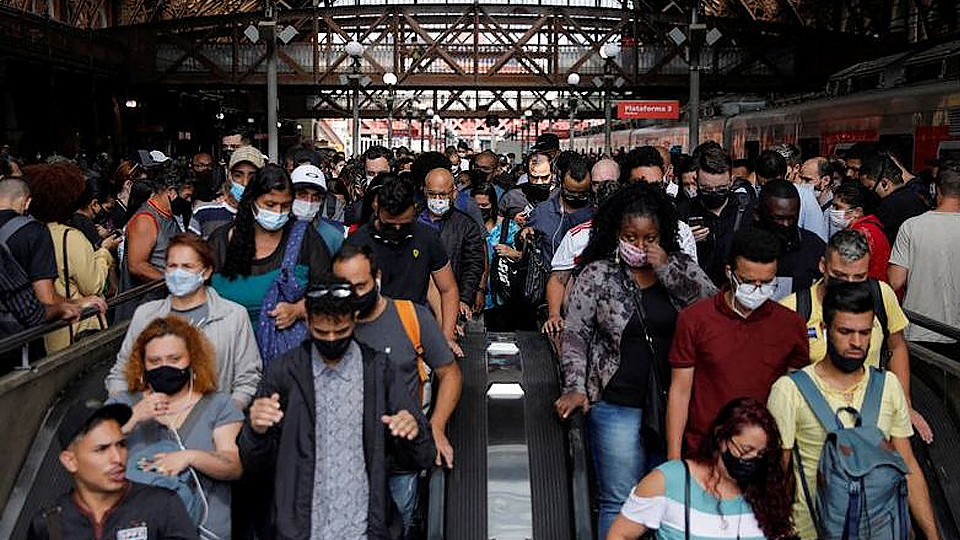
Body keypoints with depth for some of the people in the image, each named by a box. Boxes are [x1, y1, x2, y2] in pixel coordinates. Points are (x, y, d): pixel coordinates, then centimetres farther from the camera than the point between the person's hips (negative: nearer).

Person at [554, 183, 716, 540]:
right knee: (619, 503, 3)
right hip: (617, 406, -3)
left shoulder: (682, 267, 4)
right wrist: (575, 387, -12)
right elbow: (575, 334, 0)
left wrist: (667, 268, -14)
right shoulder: (597, 274, -2)